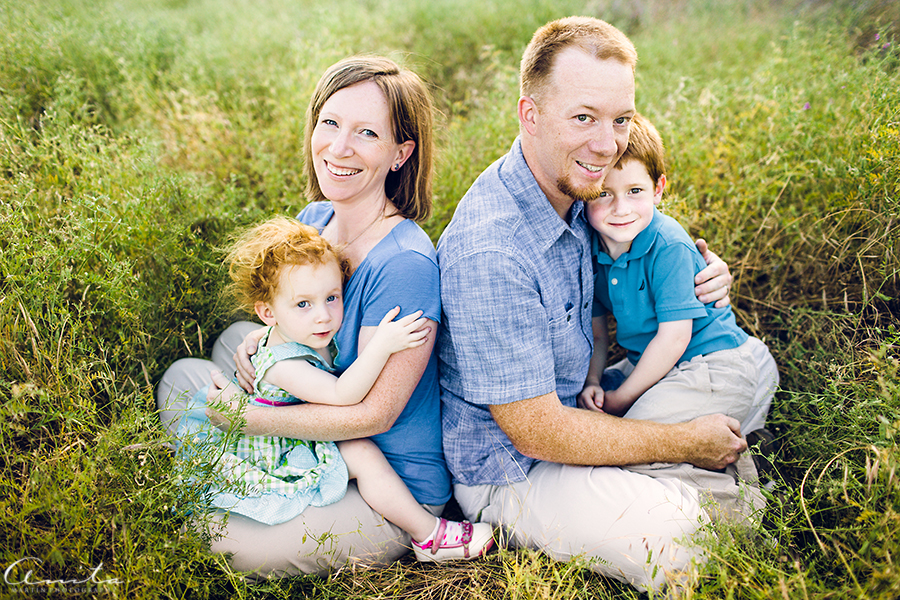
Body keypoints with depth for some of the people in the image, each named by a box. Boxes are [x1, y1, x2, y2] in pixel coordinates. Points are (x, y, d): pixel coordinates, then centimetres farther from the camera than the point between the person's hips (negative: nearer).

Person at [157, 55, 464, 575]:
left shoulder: (406, 264, -29)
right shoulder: (313, 220, -3)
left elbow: (372, 412, -24)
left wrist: (243, 416, -17)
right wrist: (259, 342, -10)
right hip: (325, 445, 8)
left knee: (230, 547, -16)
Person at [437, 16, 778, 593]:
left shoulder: (574, 188, -5)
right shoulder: (488, 253, -32)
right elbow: (538, 433, -27)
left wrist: (702, 272, -7)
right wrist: (687, 444, -17)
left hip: (582, 401, 9)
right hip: (511, 473, -8)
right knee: (695, 550, -25)